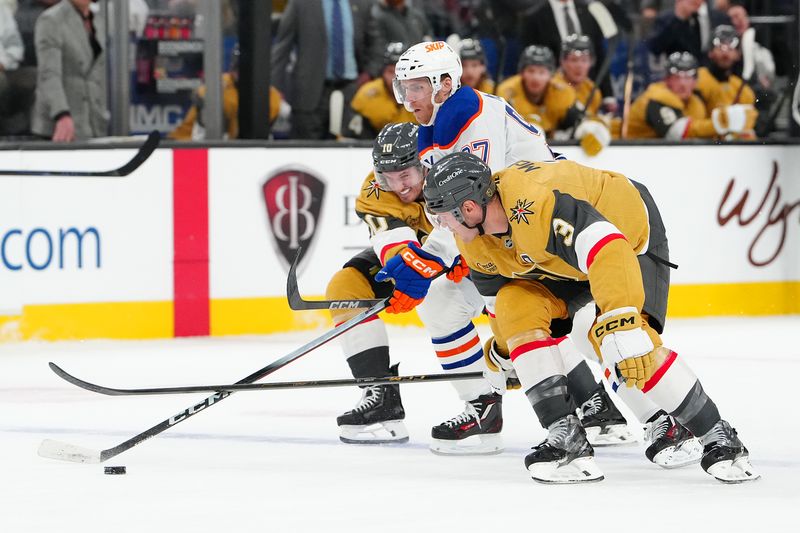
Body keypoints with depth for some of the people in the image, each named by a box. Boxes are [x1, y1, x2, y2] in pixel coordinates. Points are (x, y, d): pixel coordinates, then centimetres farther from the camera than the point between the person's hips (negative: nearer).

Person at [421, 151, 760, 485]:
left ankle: (717, 438, -13)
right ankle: (566, 435, -15)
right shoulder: (473, 243, -11)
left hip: (631, 234, -8)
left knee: (621, 343, -26)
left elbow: (607, 247, -49)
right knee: (516, 304, -15)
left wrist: (620, 324, -56)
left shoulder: (536, 202, -41)